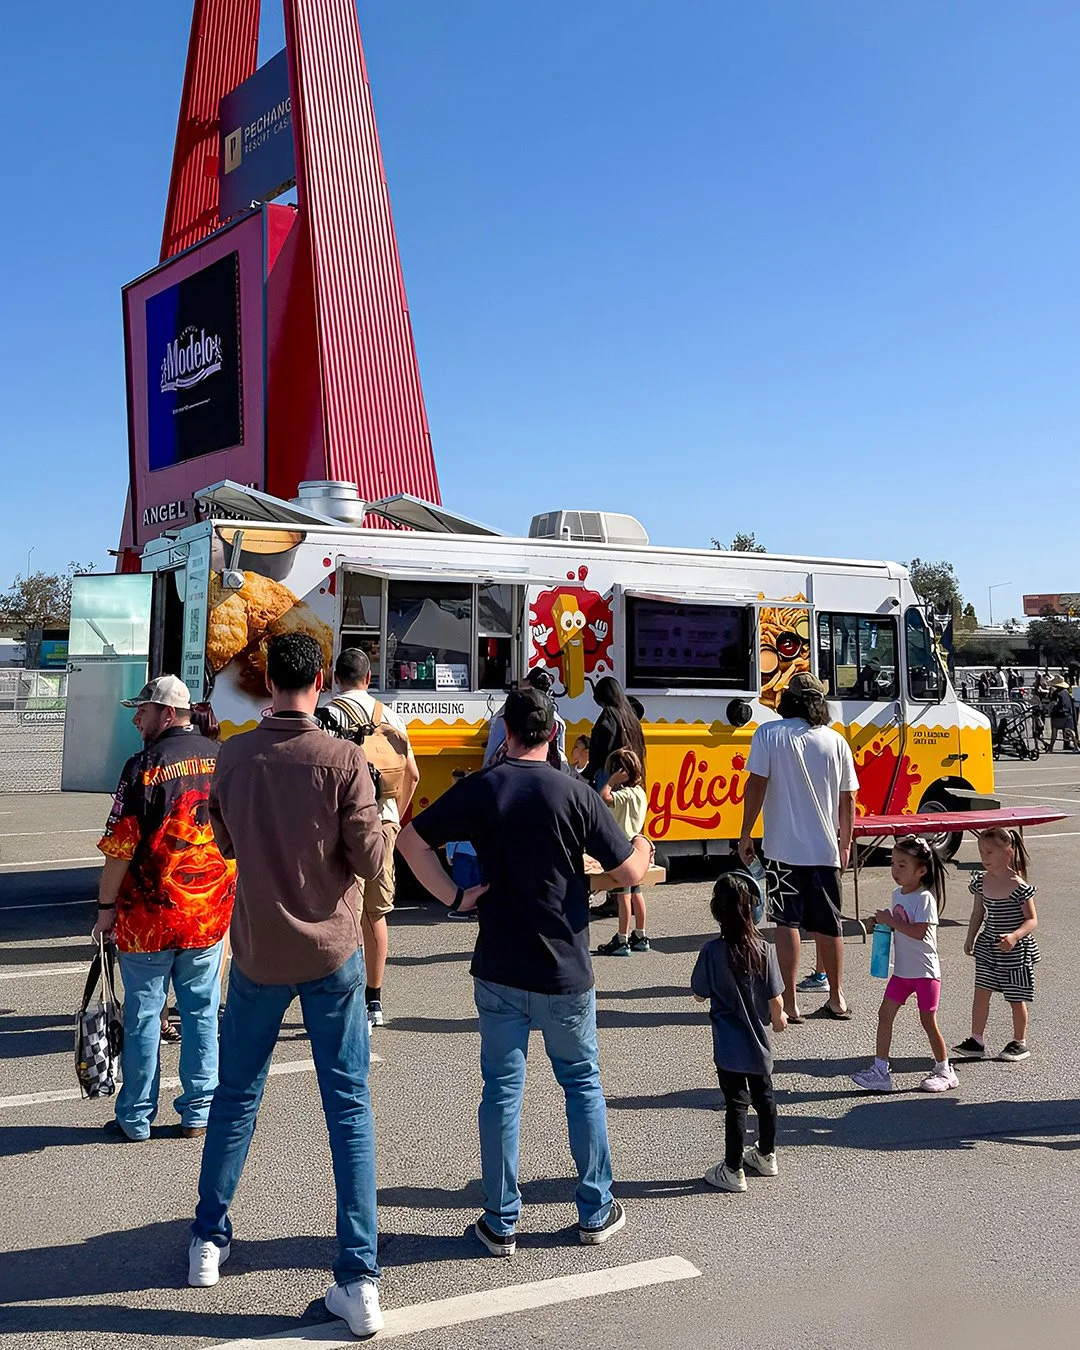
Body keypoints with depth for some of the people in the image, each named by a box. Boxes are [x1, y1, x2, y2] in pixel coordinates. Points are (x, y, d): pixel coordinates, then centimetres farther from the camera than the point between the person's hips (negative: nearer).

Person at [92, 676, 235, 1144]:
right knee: (201, 1010, 12)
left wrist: (106, 906, -3)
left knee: (143, 1013, 8)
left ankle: (136, 1118, 17)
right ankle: (198, 1113, 18)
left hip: (150, 914, -4)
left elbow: (120, 849, -14)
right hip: (211, 912, 4)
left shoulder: (144, 766, -14)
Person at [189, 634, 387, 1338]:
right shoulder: (344, 759, -15)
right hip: (332, 951, -2)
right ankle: (359, 1282, 5)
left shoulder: (233, 756, -4)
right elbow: (371, 862, -12)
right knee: (350, 1107, 4)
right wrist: (383, 823, 5)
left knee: (237, 1096, 19)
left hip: (258, 952, 3)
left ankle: (210, 1240, 34)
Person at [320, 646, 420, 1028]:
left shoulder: (327, 716, -6)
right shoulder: (389, 716, 9)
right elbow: (412, 774, 10)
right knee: (376, 913, 14)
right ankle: (375, 1001, 25)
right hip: (383, 819, 5)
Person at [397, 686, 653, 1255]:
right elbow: (629, 872, -6)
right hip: (565, 973, -1)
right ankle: (596, 1212, 25)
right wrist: (644, 848, 16)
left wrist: (455, 897, 1)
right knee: (583, 1084, 16)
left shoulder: (479, 789, -5)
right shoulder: (574, 794, -10)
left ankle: (501, 1223, 18)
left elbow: (410, 841, -3)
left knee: (502, 1090, 10)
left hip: (498, 971, 1)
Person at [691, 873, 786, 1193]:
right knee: (764, 1097, 20)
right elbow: (775, 999, -7)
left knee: (736, 1104, 6)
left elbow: (699, 995, -7)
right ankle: (766, 1156, 38)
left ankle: (733, 1170, 15)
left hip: (729, 1046, -3)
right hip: (759, 1043, 3)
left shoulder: (713, 951, -18)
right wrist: (778, 1018, 14)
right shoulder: (764, 950, -11)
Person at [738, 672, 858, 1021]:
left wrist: (745, 835, -2)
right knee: (828, 924, 13)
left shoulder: (769, 734, -6)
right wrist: (845, 845, 18)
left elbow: (756, 785, -10)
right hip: (825, 849, 3)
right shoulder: (836, 742, 3)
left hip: (784, 848, -3)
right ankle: (836, 999, 24)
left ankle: (789, 1003, 3)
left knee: (787, 922, 4)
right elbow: (848, 800, 6)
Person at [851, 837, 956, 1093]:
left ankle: (944, 1071, 23)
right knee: (885, 1014, 2)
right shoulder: (898, 894, 7)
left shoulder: (924, 898, -18)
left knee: (928, 1021, 4)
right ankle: (880, 1070, 7)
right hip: (902, 970, 8)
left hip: (925, 971, -8)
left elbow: (919, 931, -27)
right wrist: (883, 922, -1)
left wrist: (890, 920, -22)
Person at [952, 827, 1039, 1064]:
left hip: (1015, 951, -5)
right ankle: (976, 1041, 12)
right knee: (981, 993, 4)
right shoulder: (981, 881, -2)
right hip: (987, 947, 5)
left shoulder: (1019, 886, -19)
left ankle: (1020, 1043, 25)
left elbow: (1032, 920, -16)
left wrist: (1014, 936, -32)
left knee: (1016, 998, 8)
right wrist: (970, 939, 8)